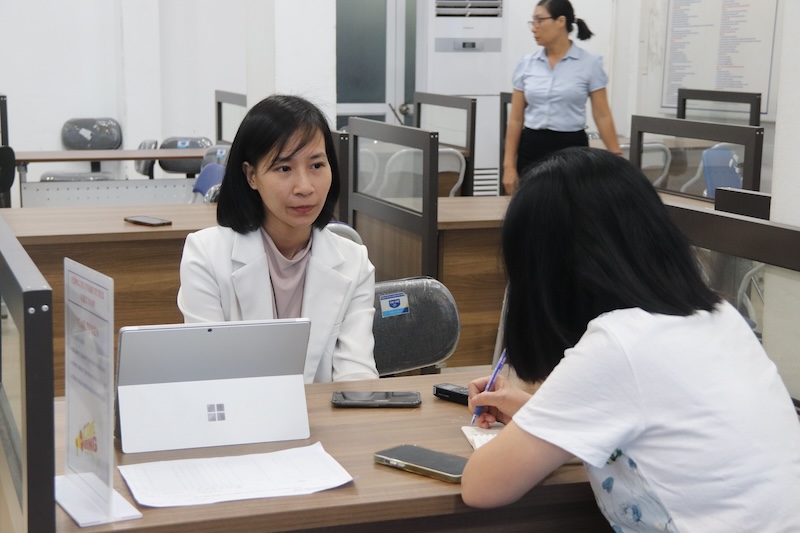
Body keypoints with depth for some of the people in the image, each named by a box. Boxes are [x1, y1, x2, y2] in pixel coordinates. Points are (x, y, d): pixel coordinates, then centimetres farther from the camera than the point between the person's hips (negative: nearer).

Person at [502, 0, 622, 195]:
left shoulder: (589, 63, -4)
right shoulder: (526, 64, 5)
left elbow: (602, 115, -2)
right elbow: (516, 118, 5)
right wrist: (509, 165, 0)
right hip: (531, 150, 3)